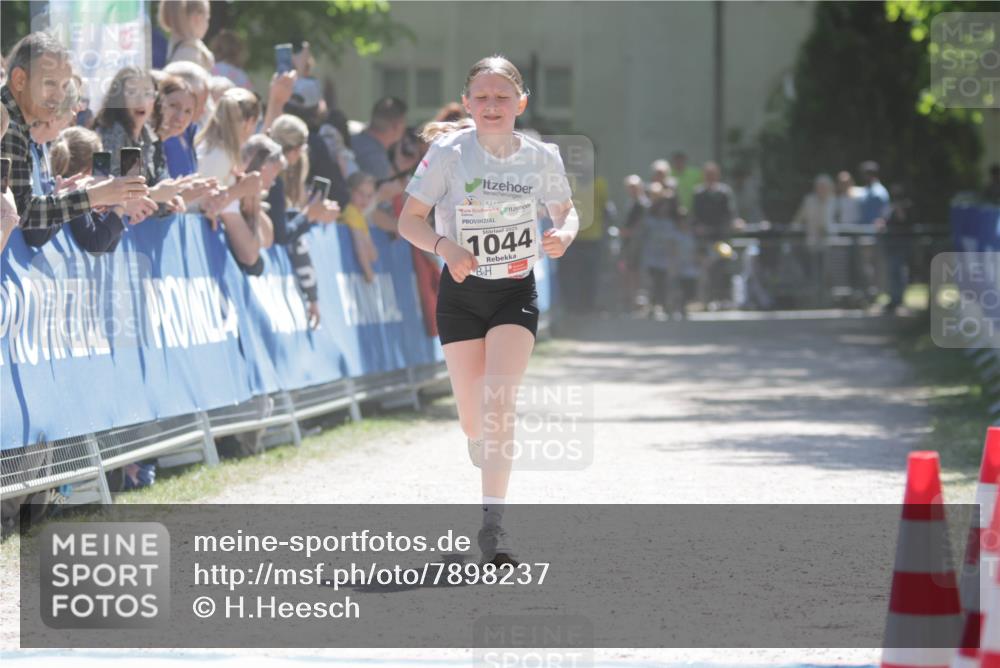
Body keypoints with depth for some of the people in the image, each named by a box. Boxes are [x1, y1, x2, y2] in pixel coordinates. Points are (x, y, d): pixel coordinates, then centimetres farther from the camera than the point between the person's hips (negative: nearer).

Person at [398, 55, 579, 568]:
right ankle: (483, 445, 45)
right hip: (462, 292, 0)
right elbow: (408, 220, -10)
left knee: (499, 400, -20)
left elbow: (565, 212, 10)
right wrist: (445, 246, -29)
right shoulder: (448, 153, -11)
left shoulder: (542, 157, -6)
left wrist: (563, 235, -13)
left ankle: (492, 523, -20)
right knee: (473, 421, 5)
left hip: (516, 294, 0)